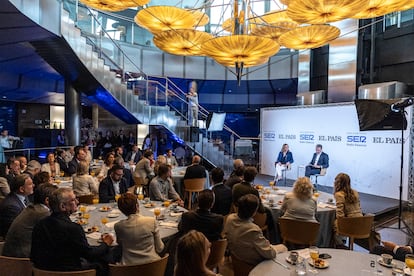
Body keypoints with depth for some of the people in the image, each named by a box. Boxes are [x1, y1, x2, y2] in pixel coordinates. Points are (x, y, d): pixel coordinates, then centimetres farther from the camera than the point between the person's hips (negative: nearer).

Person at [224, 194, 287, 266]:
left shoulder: (230, 218, -18)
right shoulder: (253, 230, -38)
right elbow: (269, 254, -27)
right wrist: (277, 249, -5)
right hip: (253, 263, -7)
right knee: (283, 248, 13)